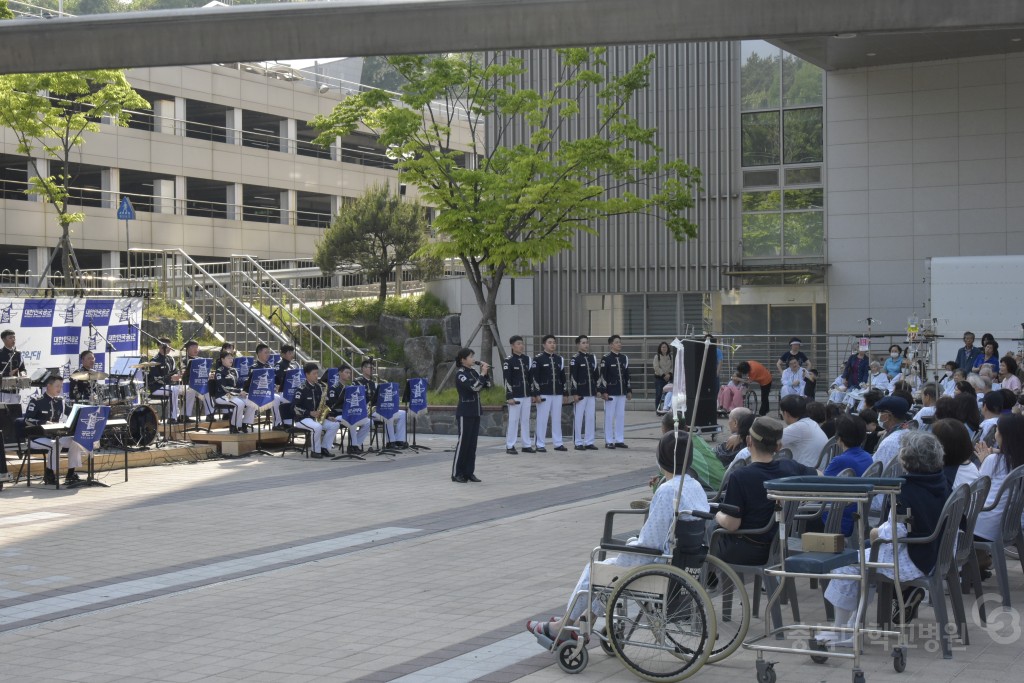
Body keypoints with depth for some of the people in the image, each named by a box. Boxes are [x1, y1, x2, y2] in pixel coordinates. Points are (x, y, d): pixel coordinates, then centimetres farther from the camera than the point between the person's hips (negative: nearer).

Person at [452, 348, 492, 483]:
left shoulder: (473, 372, 11)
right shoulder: (460, 374, -13)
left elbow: (487, 385, 13)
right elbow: (474, 387, -24)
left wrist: (486, 373, 0)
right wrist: (482, 373, -16)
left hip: (475, 411, 8)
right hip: (465, 412, -8)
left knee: (472, 443, 8)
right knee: (463, 442, -5)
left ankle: (469, 472, 12)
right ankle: (456, 473, 0)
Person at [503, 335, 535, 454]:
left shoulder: (527, 359, 11)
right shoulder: (508, 361, -8)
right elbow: (507, 380, -11)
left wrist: (532, 393, 13)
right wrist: (509, 397, -15)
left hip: (526, 395, 6)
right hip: (515, 396, -6)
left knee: (526, 420, 10)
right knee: (513, 420, -3)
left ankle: (527, 445, 16)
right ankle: (510, 446, 2)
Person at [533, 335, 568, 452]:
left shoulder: (559, 359, 12)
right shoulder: (538, 358, -4)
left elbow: (563, 377, 16)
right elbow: (535, 377, -8)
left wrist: (564, 393, 11)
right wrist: (537, 393, -13)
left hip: (557, 394, 5)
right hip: (544, 394, -5)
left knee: (557, 419, 8)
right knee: (542, 419, -1)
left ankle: (558, 443, 15)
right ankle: (540, 445, 3)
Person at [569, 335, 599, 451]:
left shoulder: (593, 358, 12)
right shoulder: (575, 359, -7)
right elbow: (572, 377, -10)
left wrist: (597, 390, 13)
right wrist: (574, 393, -14)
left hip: (592, 393, 6)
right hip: (580, 393, -6)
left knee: (591, 417, 7)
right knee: (578, 418, -1)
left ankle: (589, 442, 13)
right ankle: (578, 443, 4)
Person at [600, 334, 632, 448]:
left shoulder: (624, 358, 11)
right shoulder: (606, 358, -7)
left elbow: (627, 375, 15)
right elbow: (603, 376, -9)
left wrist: (629, 390, 12)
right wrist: (604, 391, -13)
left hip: (622, 392, 6)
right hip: (611, 392, -6)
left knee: (621, 416, 8)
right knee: (609, 416, -1)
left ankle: (620, 440, 14)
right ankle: (609, 441, 3)